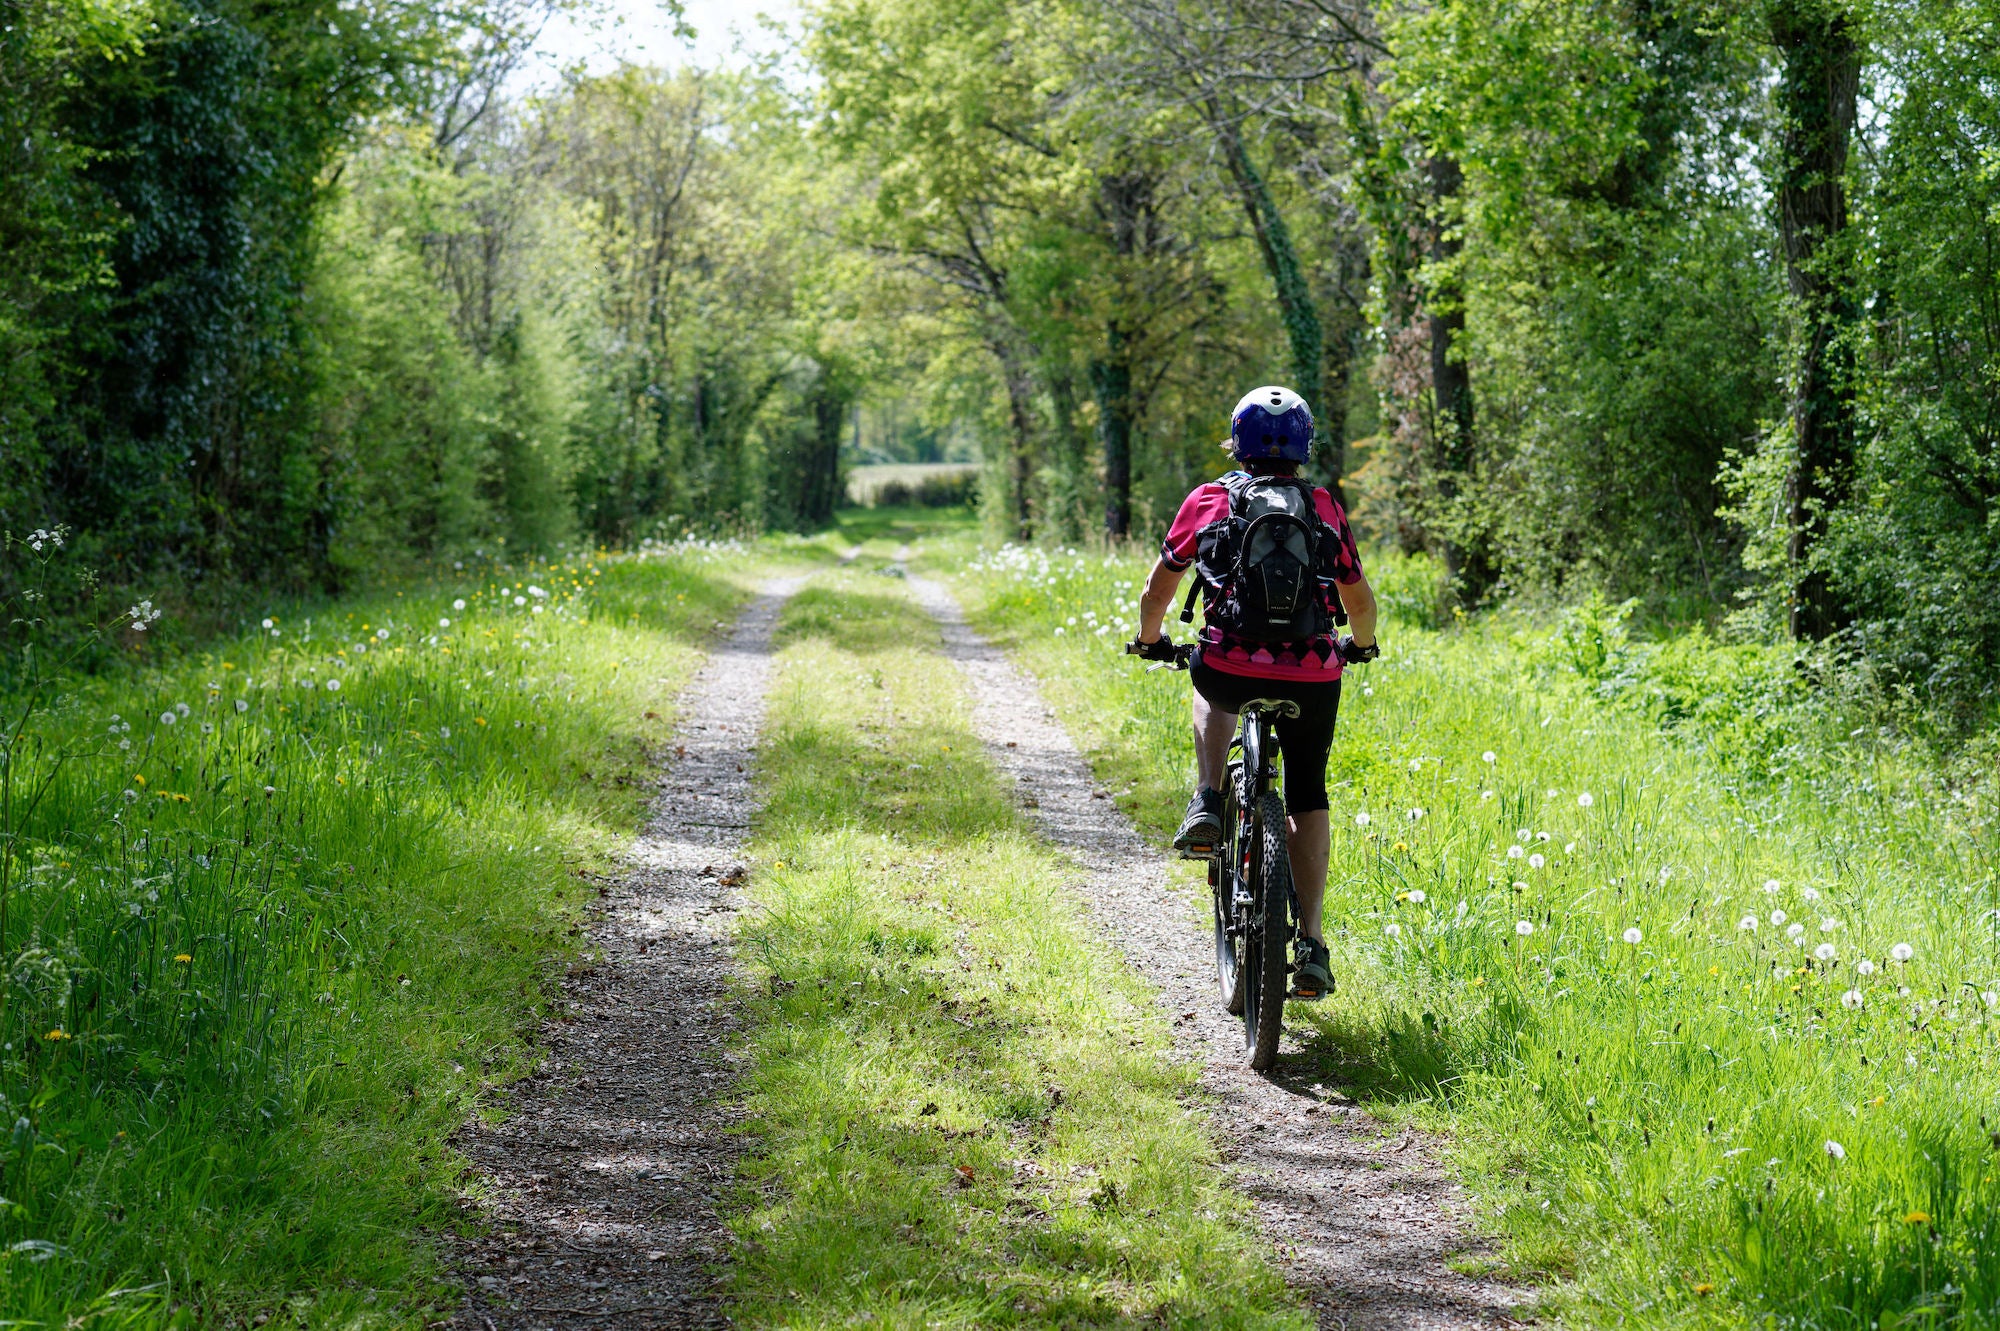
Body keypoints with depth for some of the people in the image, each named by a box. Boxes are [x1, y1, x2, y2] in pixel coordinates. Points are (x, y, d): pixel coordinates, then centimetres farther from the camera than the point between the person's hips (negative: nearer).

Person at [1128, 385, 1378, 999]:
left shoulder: (1208, 502, 6)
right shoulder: (1325, 510, 9)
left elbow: (1158, 590, 15)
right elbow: (1359, 598, 18)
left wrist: (1148, 640, 35)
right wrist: (1362, 644, 39)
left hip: (1233, 672, 0)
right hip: (1312, 678, 0)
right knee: (1307, 798, 17)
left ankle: (1207, 804, 19)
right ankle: (1310, 946, 7)